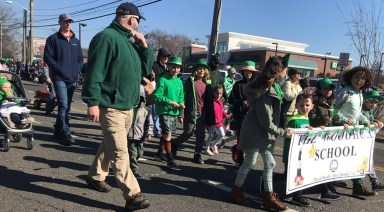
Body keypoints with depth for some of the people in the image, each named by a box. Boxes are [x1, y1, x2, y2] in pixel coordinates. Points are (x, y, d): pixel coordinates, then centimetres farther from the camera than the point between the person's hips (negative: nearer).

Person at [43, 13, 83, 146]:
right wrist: (60, 69, -14)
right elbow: (47, 57, -5)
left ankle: (58, 130, 23)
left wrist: (77, 70, 3)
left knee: (67, 107, 10)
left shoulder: (75, 41, 18)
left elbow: (80, 58, 20)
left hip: (72, 79, 6)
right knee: (63, 105, -16)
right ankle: (65, 133, -15)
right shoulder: (53, 39, 2)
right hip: (59, 78, -5)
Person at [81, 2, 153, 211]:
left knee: (110, 146, 20)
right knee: (120, 152, -7)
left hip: (127, 106, 9)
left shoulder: (130, 41, 16)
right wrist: (93, 102, -22)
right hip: (111, 107, -9)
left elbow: (145, 69, 18)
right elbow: (94, 72, -17)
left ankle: (96, 177, 37)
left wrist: (144, 46, 7)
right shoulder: (106, 37, -12)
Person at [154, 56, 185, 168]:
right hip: (164, 111, -7)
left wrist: (181, 103, -1)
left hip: (174, 112, 7)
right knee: (168, 134, -11)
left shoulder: (179, 81, 10)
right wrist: (170, 102, -20)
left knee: (165, 133, 18)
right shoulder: (163, 80, -11)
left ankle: (160, 152, 39)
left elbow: (181, 96, 18)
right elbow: (157, 96, -15)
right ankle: (170, 159, -3)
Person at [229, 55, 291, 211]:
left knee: (269, 163, 11)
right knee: (250, 163, 6)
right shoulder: (265, 93, -27)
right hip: (255, 132, -9)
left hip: (262, 132, 9)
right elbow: (267, 123, -23)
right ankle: (236, 192, 26)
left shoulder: (272, 86, 4)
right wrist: (283, 132, -11)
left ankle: (269, 197, 22)